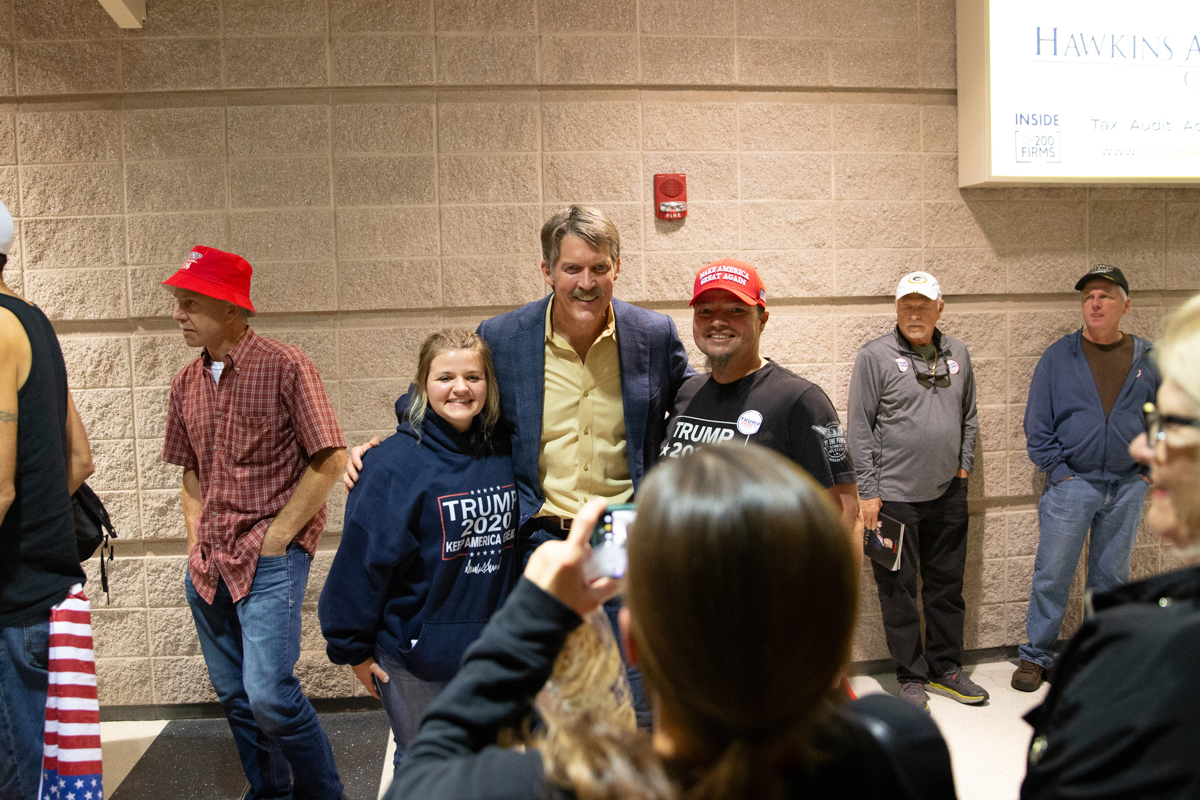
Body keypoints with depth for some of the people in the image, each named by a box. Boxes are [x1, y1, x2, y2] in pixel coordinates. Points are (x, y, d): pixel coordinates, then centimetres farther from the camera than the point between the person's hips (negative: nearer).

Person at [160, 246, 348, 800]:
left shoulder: (284, 366, -9)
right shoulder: (186, 384, 9)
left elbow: (331, 461, -11)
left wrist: (276, 538, -12)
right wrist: (196, 541, 6)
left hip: (269, 559, -6)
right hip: (209, 564, 7)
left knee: (268, 694, -13)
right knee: (234, 695, 15)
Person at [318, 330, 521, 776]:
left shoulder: (502, 456, 0)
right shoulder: (395, 463, -17)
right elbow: (364, 558, -14)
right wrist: (353, 648, -10)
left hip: (491, 649, 5)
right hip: (414, 655, -4)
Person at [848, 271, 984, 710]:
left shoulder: (957, 354, 9)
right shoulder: (875, 356, -7)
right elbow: (859, 429, -8)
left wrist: (964, 465, 9)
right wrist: (868, 492, -11)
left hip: (948, 493, 5)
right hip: (893, 495, -5)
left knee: (947, 585, 14)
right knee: (899, 589, 4)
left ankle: (946, 668, 29)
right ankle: (911, 677, 18)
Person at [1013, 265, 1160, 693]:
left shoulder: (1148, 359, 5)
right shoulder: (1058, 356, 0)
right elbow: (1037, 422, 1)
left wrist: (1149, 468, 3)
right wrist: (1056, 469, -7)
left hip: (1127, 488, 2)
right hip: (1071, 484, -2)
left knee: (1111, 576, 13)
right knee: (1052, 574, 0)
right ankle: (1036, 656, 12)